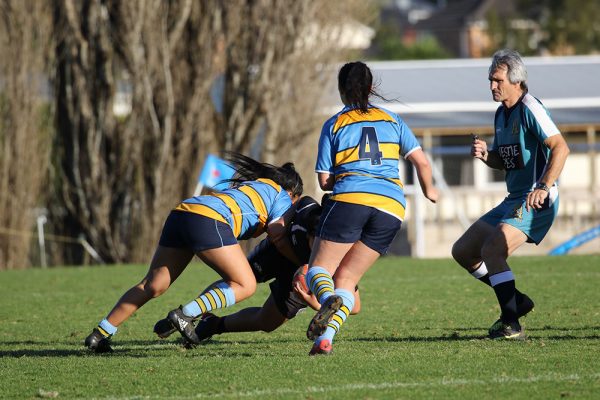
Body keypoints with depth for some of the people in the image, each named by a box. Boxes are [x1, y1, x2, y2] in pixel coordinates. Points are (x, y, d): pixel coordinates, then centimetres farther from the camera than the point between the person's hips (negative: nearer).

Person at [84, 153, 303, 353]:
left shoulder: (251, 185, 39)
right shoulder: (281, 196, 15)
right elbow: (278, 236, -1)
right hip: (209, 220, -8)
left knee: (152, 285, 9)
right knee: (245, 285, -4)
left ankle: (100, 334, 3)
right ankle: (185, 314, -18)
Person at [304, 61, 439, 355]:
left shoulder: (333, 125, 12)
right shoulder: (391, 120, 18)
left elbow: (324, 181, 10)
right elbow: (421, 161, 13)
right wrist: (429, 191, 32)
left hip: (350, 199, -3)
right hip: (391, 208, 3)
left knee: (317, 270, 4)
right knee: (347, 279, 9)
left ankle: (328, 299, -33)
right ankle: (325, 338, -13)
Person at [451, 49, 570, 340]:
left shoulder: (529, 109, -14)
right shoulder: (502, 113, 14)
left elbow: (560, 147, -24)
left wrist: (543, 187, -32)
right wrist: (485, 154, 1)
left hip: (536, 202, -10)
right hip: (513, 201, 10)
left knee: (492, 249, -27)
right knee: (462, 251, 10)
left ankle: (511, 324, -20)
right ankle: (516, 301, 18)